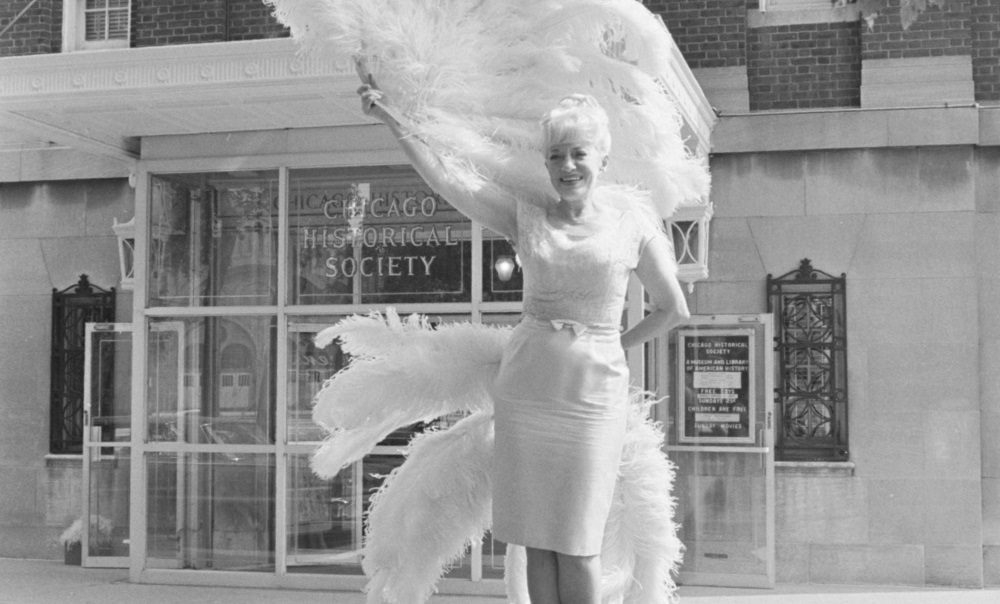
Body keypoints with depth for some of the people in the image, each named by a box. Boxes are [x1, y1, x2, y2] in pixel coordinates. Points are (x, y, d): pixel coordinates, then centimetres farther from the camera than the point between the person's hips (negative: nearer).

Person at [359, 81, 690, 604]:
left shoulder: (634, 228, 0)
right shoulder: (525, 216, 3)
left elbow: (673, 311, 10)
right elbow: (445, 182, -5)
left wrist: (614, 346, 10)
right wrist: (390, 117, -11)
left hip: (593, 392, -2)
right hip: (525, 388, 2)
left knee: (577, 546, 2)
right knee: (536, 539, 7)